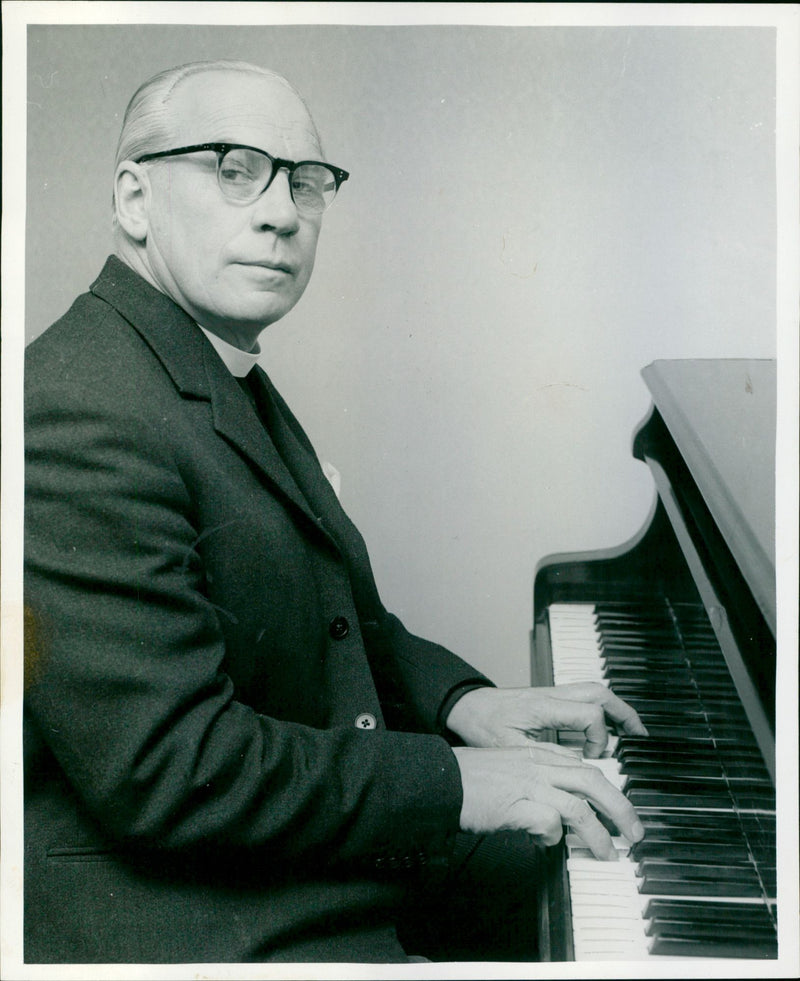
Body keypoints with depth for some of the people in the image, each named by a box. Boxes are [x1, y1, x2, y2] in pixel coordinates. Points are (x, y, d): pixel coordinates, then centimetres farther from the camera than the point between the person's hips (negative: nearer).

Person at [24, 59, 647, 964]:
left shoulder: (232, 384, 9)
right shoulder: (80, 416, -24)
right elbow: (166, 769, -28)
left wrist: (459, 699, 1)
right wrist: (451, 782, -22)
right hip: (187, 930, -10)